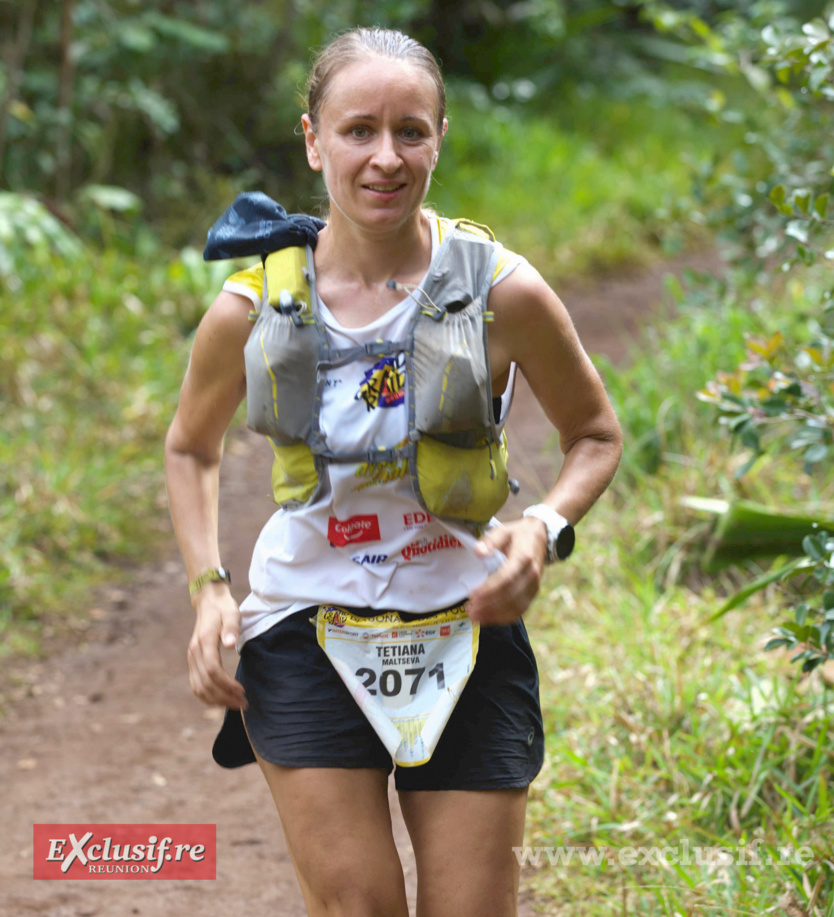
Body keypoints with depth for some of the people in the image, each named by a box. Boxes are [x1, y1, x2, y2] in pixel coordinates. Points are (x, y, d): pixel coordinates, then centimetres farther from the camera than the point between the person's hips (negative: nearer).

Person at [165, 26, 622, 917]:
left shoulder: (502, 292, -9)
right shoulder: (252, 311, -6)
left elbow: (595, 436, 8)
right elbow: (191, 448, 14)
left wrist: (546, 527, -12)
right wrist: (208, 590, 0)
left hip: (466, 637, 0)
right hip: (308, 642, 0)